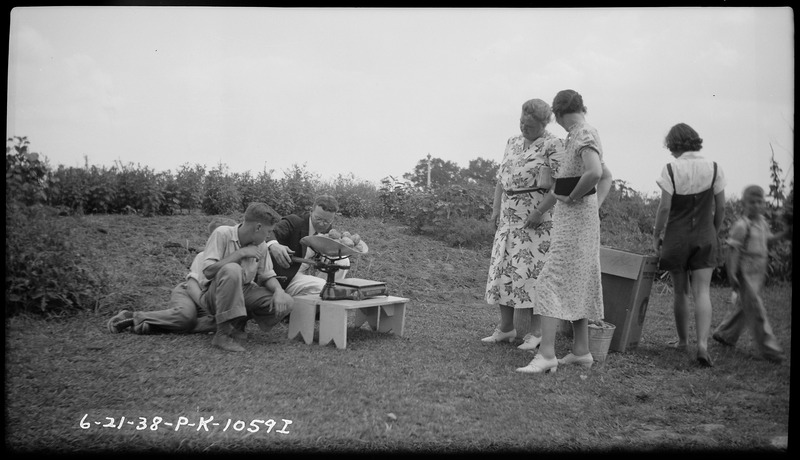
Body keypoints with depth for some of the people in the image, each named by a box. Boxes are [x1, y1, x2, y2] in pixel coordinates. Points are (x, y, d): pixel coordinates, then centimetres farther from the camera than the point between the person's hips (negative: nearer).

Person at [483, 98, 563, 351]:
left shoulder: (553, 146, -6)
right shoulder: (513, 143, 16)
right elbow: (501, 178, 17)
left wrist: (540, 212, -19)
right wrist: (496, 209, 8)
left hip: (537, 217, -7)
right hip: (509, 216, 7)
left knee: (532, 270, -7)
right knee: (503, 268, 5)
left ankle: (536, 332, 2)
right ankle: (505, 327, 15)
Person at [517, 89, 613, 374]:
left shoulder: (583, 135, -14)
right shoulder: (582, 135, 16)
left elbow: (595, 172, -32)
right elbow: (607, 177, 24)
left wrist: (573, 196, -17)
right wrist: (595, 206, 14)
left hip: (574, 216, -10)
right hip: (571, 217, 10)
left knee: (553, 281, -13)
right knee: (577, 283, 13)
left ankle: (546, 354, -15)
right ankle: (581, 351, 20)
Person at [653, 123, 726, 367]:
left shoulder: (671, 170, -9)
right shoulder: (714, 168, 0)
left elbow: (664, 207, -12)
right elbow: (720, 207, 3)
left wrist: (656, 235, -1)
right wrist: (714, 232, 16)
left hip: (677, 237, -2)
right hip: (705, 237, 2)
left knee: (680, 292, 11)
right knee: (702, 291, -1)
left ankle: (682, 340, 23)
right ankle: (703, 343, -15)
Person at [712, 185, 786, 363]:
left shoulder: (762, 221, 9)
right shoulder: (742, 225, -15)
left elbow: (768, 240, 23)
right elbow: (734, 250, -16)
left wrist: (784, 233, 6)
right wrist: (732, 274, -20)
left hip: (758, 273, 8)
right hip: (745, 273, -8)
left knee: (743, 307, 17)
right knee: (755, 310, -5)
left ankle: (724, 334, 33)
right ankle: (768, 348, -1)